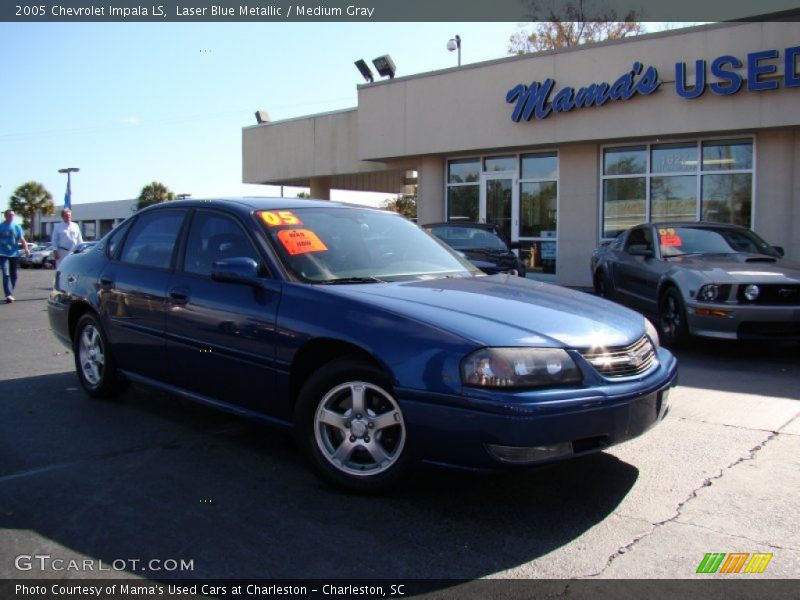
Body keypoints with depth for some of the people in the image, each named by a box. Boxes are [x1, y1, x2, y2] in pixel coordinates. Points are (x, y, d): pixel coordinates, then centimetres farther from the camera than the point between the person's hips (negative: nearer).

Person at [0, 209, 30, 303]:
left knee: (13, 275, 9)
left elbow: (22, 239, 3)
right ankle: (9, 295, -22)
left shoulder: (17, 227, 5)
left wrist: (26, 249, -11)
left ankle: (10, 294, 22)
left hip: (14, 254, 3)